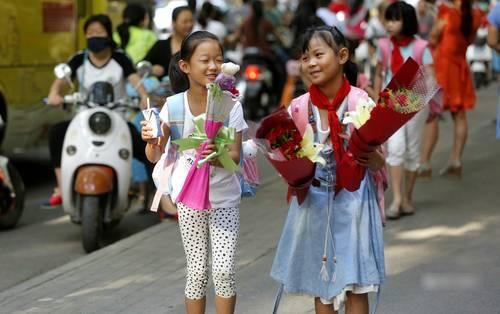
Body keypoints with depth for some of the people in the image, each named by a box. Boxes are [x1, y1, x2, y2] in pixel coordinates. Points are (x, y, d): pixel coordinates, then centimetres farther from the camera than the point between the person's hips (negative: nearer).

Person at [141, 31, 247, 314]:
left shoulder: (231, 105, -11)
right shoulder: (173, 106, -9)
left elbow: (235, 156, -13)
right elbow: (156, 157, -3)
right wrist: (151, 142, -25)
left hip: (225, 197, 0)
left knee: (224, 270, -6)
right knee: (198, 272, 6)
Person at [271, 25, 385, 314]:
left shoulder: (361, 102, -12)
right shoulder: (299, 107, -4)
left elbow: (379, 163, -8)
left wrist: (372, 158, -30)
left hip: (353, 201, -3)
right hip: (314, 201, 3)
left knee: (354, 285, 0)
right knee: (320, 282, 11)